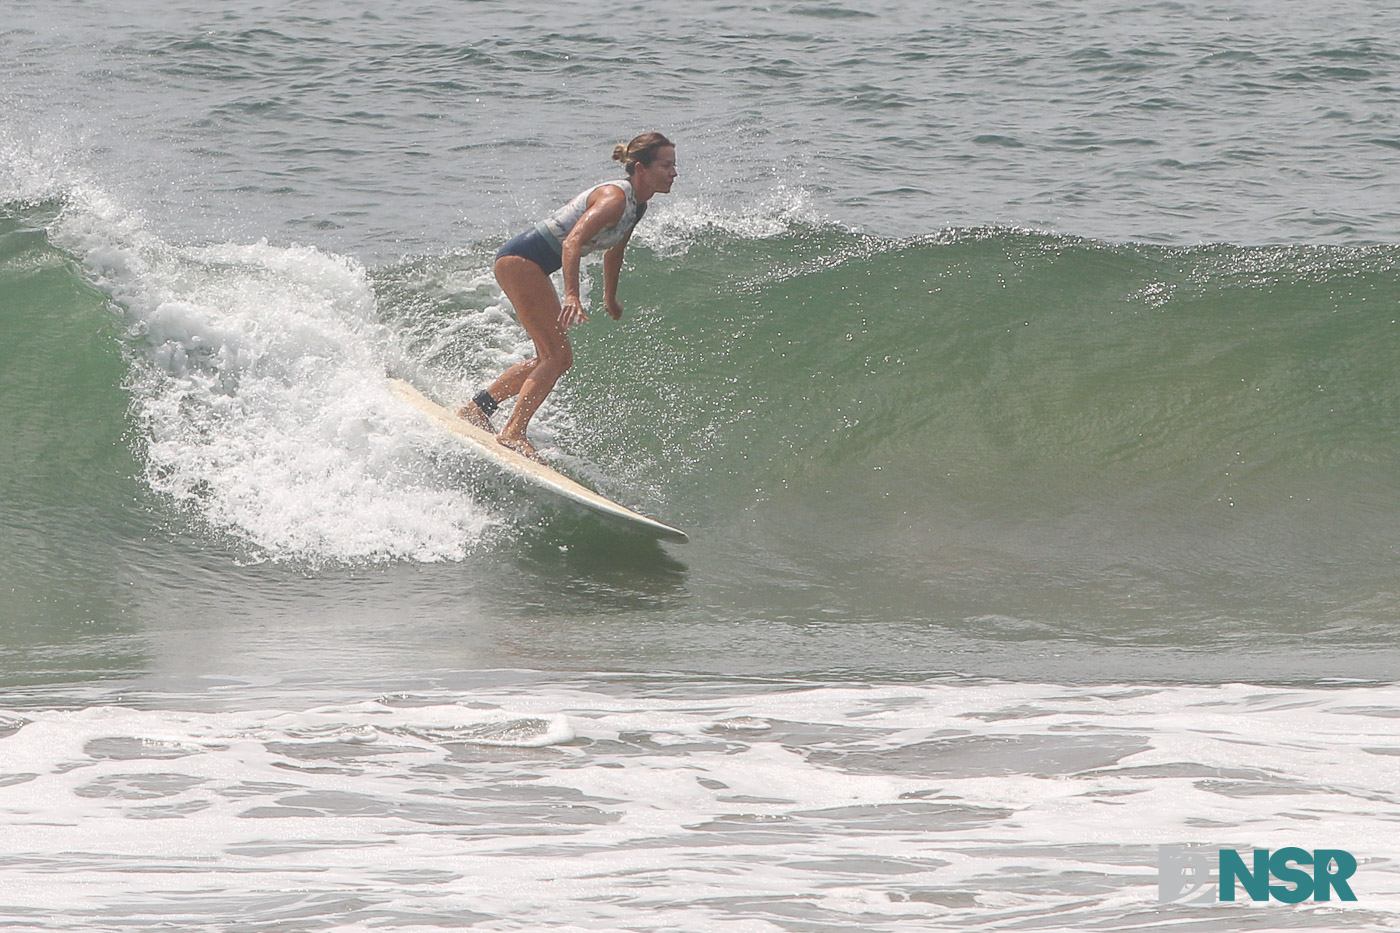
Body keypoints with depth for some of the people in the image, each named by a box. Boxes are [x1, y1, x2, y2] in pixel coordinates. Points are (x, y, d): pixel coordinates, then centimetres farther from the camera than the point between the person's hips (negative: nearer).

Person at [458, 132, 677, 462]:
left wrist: (611, 300, 39)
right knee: (556, 355, -13)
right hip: (521, 259, -10)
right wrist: (572, 296, -45)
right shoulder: (614, 198, -21)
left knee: (557, 358, 15)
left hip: (532, 267, 10)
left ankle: (477, 408, 23)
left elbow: (613, 251, 26)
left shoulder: (637, 206, 8)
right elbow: (572, 242, -34)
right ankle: (513, 432, -15)